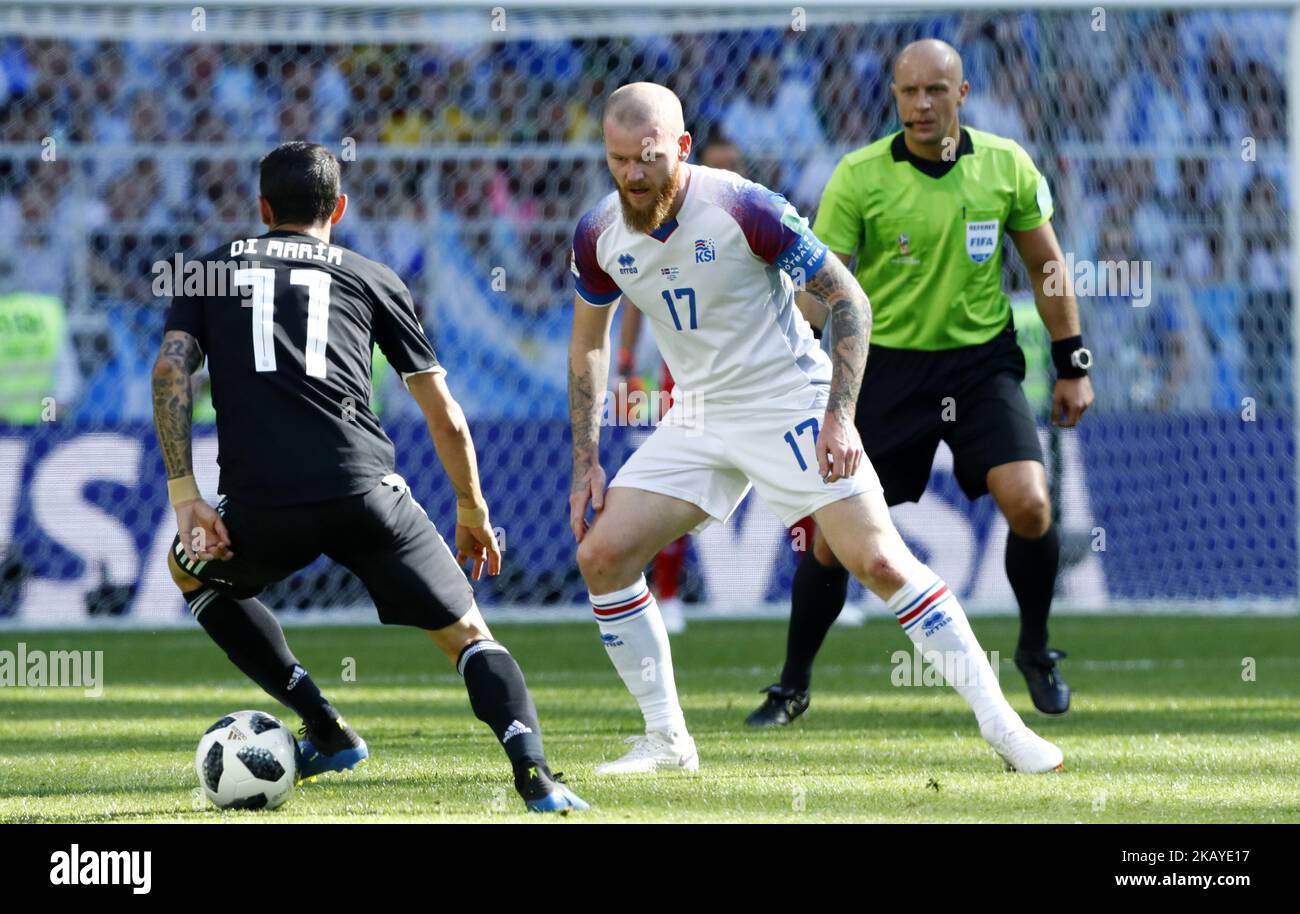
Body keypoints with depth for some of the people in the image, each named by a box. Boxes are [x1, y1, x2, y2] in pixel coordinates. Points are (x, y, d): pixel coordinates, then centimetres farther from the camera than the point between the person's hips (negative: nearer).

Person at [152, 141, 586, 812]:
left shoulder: (212, 270, 23)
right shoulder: (371, 278, 21)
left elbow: (171, 370, 4)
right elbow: (446, 419, 19)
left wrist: (183, 495, 3)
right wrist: (472, 512, 32)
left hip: (259, 505, 0)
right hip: (365, 491, 0)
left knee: (192, 571, 33)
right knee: (467, 635, 9)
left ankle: (326, 731, 22)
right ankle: (534, 774, -19)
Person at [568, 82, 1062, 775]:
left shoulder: (742, 209, -21)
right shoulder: (598, 236, -5)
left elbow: (847, 298, -13)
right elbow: (588, 345, 12)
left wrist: (839, 415, -20)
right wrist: (586, 462, 7)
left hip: (789, 403, -5)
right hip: (698, 419, 5)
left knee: (879, 562, -16)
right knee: (601, 555, -7)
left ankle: (1001, 724, -7)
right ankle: (667, 740, 5)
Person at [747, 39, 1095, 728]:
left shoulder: (1006, 166, -3)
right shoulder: (859, 176, -10)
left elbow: (1046, 266, 9)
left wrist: (1072, 367, 8)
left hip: (983, 361, 1)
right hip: (886, 365, -1)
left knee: (1029, 506, -17)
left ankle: (1035, 651, 9)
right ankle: (792, 686, 14)